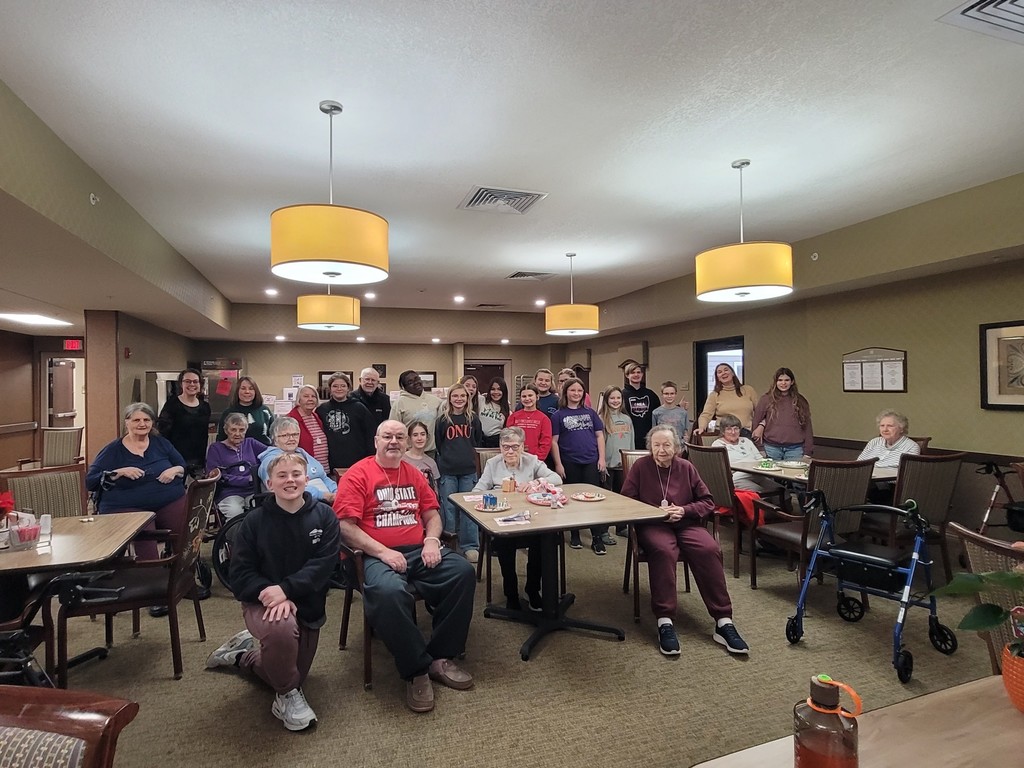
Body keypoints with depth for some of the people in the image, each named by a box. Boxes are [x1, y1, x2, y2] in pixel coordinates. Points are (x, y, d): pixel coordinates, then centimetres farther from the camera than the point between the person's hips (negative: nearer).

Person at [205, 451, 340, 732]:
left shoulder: (324, 516, -10)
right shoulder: (255, 521, -9)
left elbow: (323, 565, -17)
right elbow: (240, 573, -11)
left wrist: (285, 590, -29)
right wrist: (268, 594, -28)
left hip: (307, 604, 3)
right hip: (263, 601, -2)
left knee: (292, 675, 14)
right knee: (281, 628, -38)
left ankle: (244, 652, 45)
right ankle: (287, 696, -7)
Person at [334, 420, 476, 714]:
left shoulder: (414, 474, 17)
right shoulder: (358, 475, 0)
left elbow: (432, 514, 18)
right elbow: (345, 525, -8)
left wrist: (432, 540, -3)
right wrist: (382, 552, -16)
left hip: (419, 551, 5)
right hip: (377, 556, -5)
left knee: (464, 571, -18)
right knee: (388, 592, -37)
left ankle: (441, 657, -5)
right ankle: (417, 671, -16)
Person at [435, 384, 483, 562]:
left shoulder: (473, 418, 4)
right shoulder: (442, 419, -1)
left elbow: (478, 441, 14)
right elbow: (437, 443, 3)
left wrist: (466, 452, 8)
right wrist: (448, 456, 3)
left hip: (468, 469, 1)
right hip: (447, 470, -1)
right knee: (448, 508, 6)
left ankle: (470, 546, 14)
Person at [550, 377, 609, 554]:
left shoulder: (590, 412, 9)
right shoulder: (559, 415, 2)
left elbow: (599, 435, 10)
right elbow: (554, 441, 0)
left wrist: (602, 458, 1)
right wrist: (558, 464, -6)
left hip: (591, 462, 1)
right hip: (570, 464, -1)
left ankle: (597, 538, 5)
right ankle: (574, 535, 22)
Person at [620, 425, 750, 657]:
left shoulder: (686, 467, 9)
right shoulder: (641, 466, 3)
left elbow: (708, 503, 10)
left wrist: (683, 510, -9)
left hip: (686, 523, 3)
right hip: (653, 524, -2)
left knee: (710, 550, -28)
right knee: (663, 550, -36)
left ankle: (724, 622, -21)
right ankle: (665, 623, -32)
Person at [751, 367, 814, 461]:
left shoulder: (801, 402, 10)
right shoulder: (766, 399, 5)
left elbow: (807, 427, 10)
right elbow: (756, 421, 7)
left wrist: (807, 452, 5)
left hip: (795, 449, 1)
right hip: (772, 448, -1)